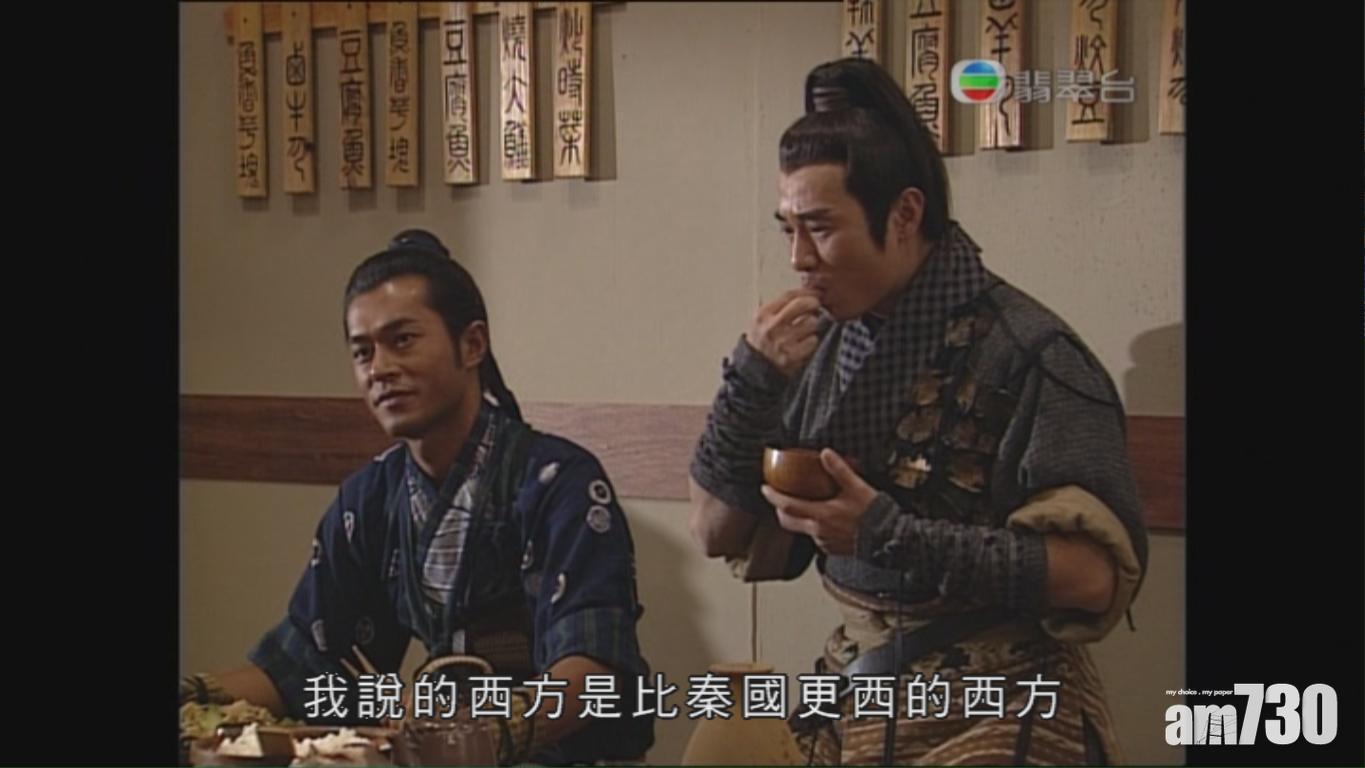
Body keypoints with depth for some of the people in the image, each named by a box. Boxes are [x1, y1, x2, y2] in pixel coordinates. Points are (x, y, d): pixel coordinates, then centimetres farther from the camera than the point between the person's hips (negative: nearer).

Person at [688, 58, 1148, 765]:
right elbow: (720, 535, 4)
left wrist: (889, 535, -25)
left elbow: (1098, 574, -20)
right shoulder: (820, 347, 0)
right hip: (853, 705, 5)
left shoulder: (1023, 350, -15)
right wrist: (751, 379, -11)